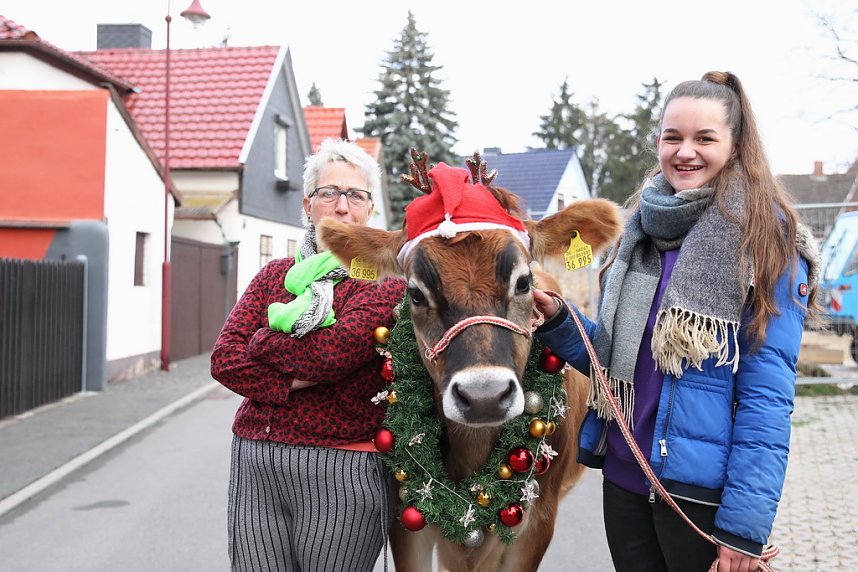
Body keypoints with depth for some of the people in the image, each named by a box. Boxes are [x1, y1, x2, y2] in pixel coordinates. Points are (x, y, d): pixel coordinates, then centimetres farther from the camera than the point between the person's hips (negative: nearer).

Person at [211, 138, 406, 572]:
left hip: (339, 470, -4)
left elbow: (334, 352, -18)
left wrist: (260, 343, -3)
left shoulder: (385, 277, -2)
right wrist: (292, 382, -13)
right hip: (253, 465, 5)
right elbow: (224, 359, 2)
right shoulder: (276, 274, 13)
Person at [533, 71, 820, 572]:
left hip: (703, 490, -5)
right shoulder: (641, 228, 6)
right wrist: (557, 320, -4)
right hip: (623, 478, 5)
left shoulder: (766, 239, -10)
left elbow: (767, 396, -14)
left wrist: (744, 528, -17)